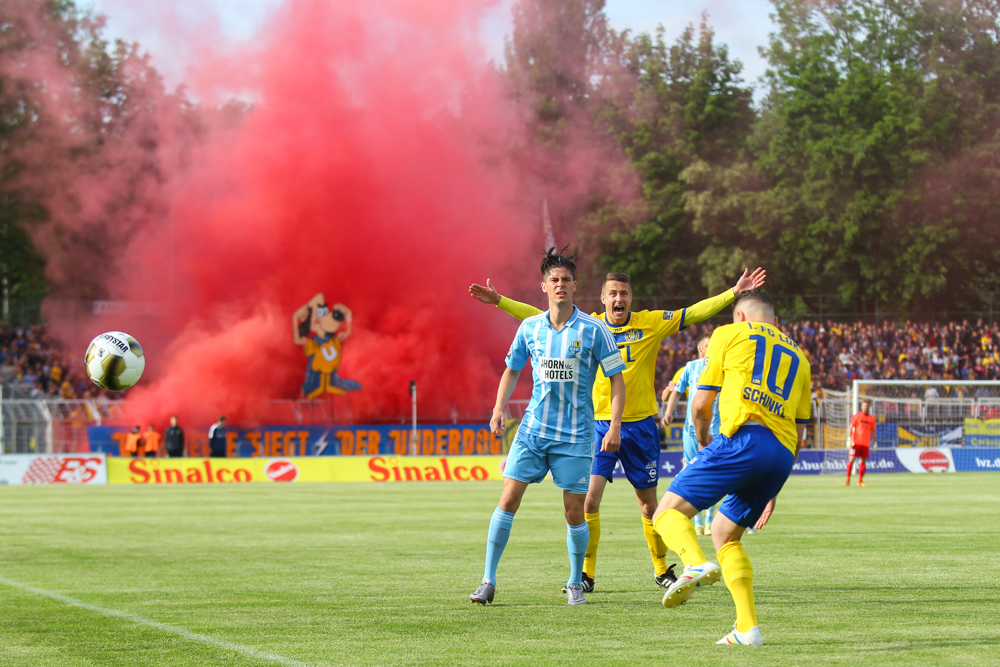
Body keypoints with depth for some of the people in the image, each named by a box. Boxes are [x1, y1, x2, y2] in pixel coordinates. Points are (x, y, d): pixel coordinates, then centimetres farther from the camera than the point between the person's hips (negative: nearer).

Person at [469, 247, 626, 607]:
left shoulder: (593, 330, -6)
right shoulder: (530, 327, 4)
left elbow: (616, 377, -3)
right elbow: (512, 369, 18)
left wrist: (615, 425, -11)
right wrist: (499, 407, 3)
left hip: (575, 435, -2)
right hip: (532, 428, 2)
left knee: (574, 510, -1)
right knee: (508, 498, -6)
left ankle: (575, 584, 17)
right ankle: (488, 580, -1)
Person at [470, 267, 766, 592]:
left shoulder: (650, 323, 0)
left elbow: (695, 312, 0)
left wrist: (735, 291, -7)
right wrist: (499, 301, 2)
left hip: (640, 425, 0)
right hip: (600, 424, 0)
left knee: (648, 503, 9)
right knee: (589, 499, -12)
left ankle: (661, 569, 26)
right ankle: (586, 574, -2)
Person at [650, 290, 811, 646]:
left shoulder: (730, 334, 15)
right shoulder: (797, 355, 30)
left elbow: (700, 405, 11)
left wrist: (703, 440, 32)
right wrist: (771, 490, 34)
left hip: (743, 439, -6)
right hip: (783, 454, 6)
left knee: (669, 512, -3)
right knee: (725, 534, 21)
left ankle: (696, 564, -35)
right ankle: (747, 627, 7)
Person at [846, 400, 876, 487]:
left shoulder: (872, 418, 13)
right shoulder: (857, 416, 0)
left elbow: (872, 431, 19)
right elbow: (851, 428, -3)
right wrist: (850, 440, -13)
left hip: (866, 443, 4)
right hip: (856, 442, -4)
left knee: (863, 462, 3)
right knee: (851, 459, -7)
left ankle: (860, 481, 7)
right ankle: (848, 480, -4)